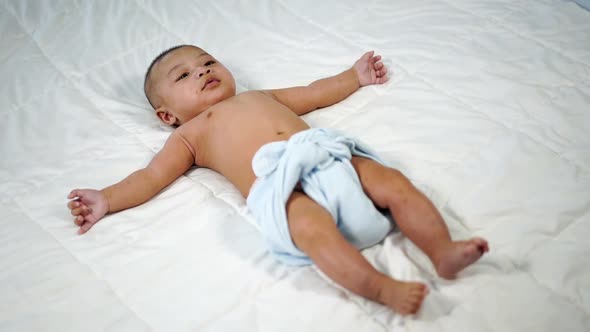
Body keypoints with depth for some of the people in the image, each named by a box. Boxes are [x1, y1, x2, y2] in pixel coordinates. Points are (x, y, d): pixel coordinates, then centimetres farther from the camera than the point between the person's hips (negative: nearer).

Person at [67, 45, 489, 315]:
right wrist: (108, 199, 2)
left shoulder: (263, 96, 40)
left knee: (396, 183, -13)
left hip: (332, 154, 6)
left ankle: (443, 251, -19)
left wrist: (355, 76, 49)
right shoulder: (190, 134, 25)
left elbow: (314, 93, 47)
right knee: (312, 227, -36)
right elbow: (152, 175, 16)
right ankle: (382, 287, -41)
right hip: (279, 181, -6)